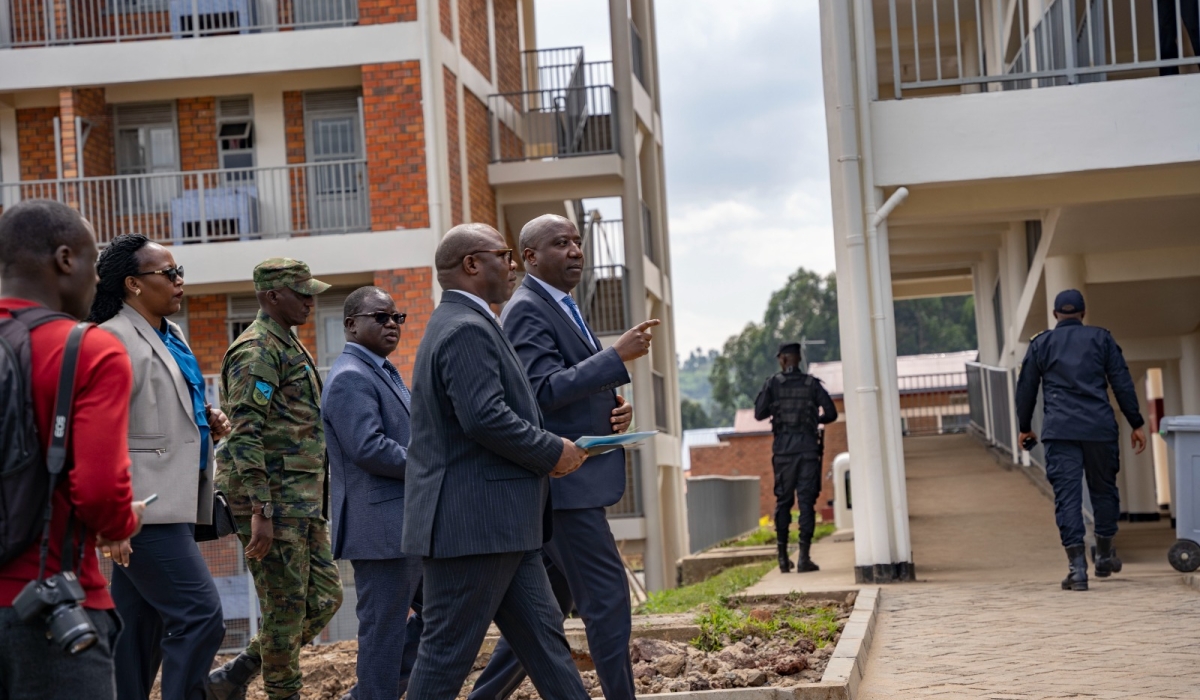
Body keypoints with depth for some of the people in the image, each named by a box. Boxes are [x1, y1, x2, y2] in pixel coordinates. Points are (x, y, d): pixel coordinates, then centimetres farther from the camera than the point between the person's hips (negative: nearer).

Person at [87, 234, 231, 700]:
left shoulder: (171, 335, 17)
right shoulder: (114, 339, -11)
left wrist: (208, 421, 10)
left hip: (172, 503, 9)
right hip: (145, 508, -9)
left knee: (140, 627, 11)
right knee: (201, 616, -13)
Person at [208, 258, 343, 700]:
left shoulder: (289, 346, 19)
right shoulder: (256, 350, -12)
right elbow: (245, 435, -20)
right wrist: (260, 511, -24)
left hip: (303, 503, 10)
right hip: (274, 502, -10)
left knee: (324, 600, 10)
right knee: (286, 611, -3)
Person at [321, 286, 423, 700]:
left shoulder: (383, 372, 18)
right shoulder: (351, 378, -13)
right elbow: (368, 447, -23)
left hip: (411, 524, 10)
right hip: (381, 528, -10)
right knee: (384, 629, -3)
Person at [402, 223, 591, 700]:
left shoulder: (463, 324, 19)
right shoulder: (467, 330, -16)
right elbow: (485, 418, -26)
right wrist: (554, 452, -13)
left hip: (499, 525, 11)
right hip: (472, 522, -11)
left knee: (544, 638, 10)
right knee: (448, 651, -3)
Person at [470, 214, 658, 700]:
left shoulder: (562, 310, 20)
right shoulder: (527, 310, -11)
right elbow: (543, 390, -22)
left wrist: (614, 409, 6)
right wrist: (617, 356, -24)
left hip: (574, 481, 10)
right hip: (561, 480, -10)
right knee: (607, 597, -9)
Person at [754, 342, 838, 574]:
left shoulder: (773, 383, 0)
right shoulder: (812, 384, 2)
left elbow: (759, 413, -2)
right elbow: (831, 414, 2)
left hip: (783, 448, 1)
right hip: (808, 448, 0)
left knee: (783, 501, 10)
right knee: (806, 501, -1)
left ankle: (783, 557, 11)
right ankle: (804, 557, -7)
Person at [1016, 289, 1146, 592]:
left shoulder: (1040, 343, 10)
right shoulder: (1101, 338, 9)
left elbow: (1026, 388, 12)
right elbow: (1122, 383, 5)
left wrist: (1025, 427, 24)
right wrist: (1136, 424, 9)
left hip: (1059, 431, -1)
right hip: (1100, 428, 1)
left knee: (1067, 496, -3)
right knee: (1103, 489, 17)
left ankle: (1077, 567, -11)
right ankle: (1105, 556, 27)